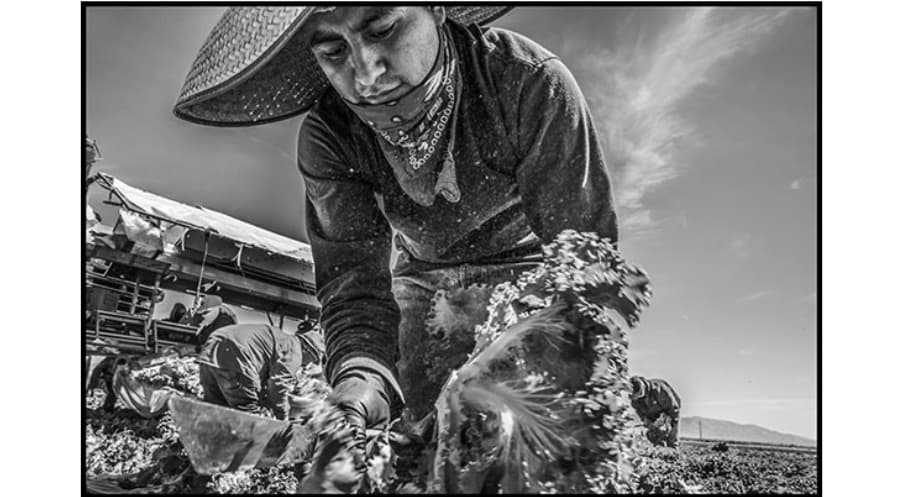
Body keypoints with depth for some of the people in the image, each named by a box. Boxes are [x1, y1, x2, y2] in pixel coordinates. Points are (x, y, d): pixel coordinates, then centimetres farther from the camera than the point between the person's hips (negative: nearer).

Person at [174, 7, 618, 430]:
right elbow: (353, 282, -23)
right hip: (426, 281, 2)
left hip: (528, 270, -1)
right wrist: (360, 383, -44)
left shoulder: (532, 83, -29)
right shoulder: (326, 140, -19)